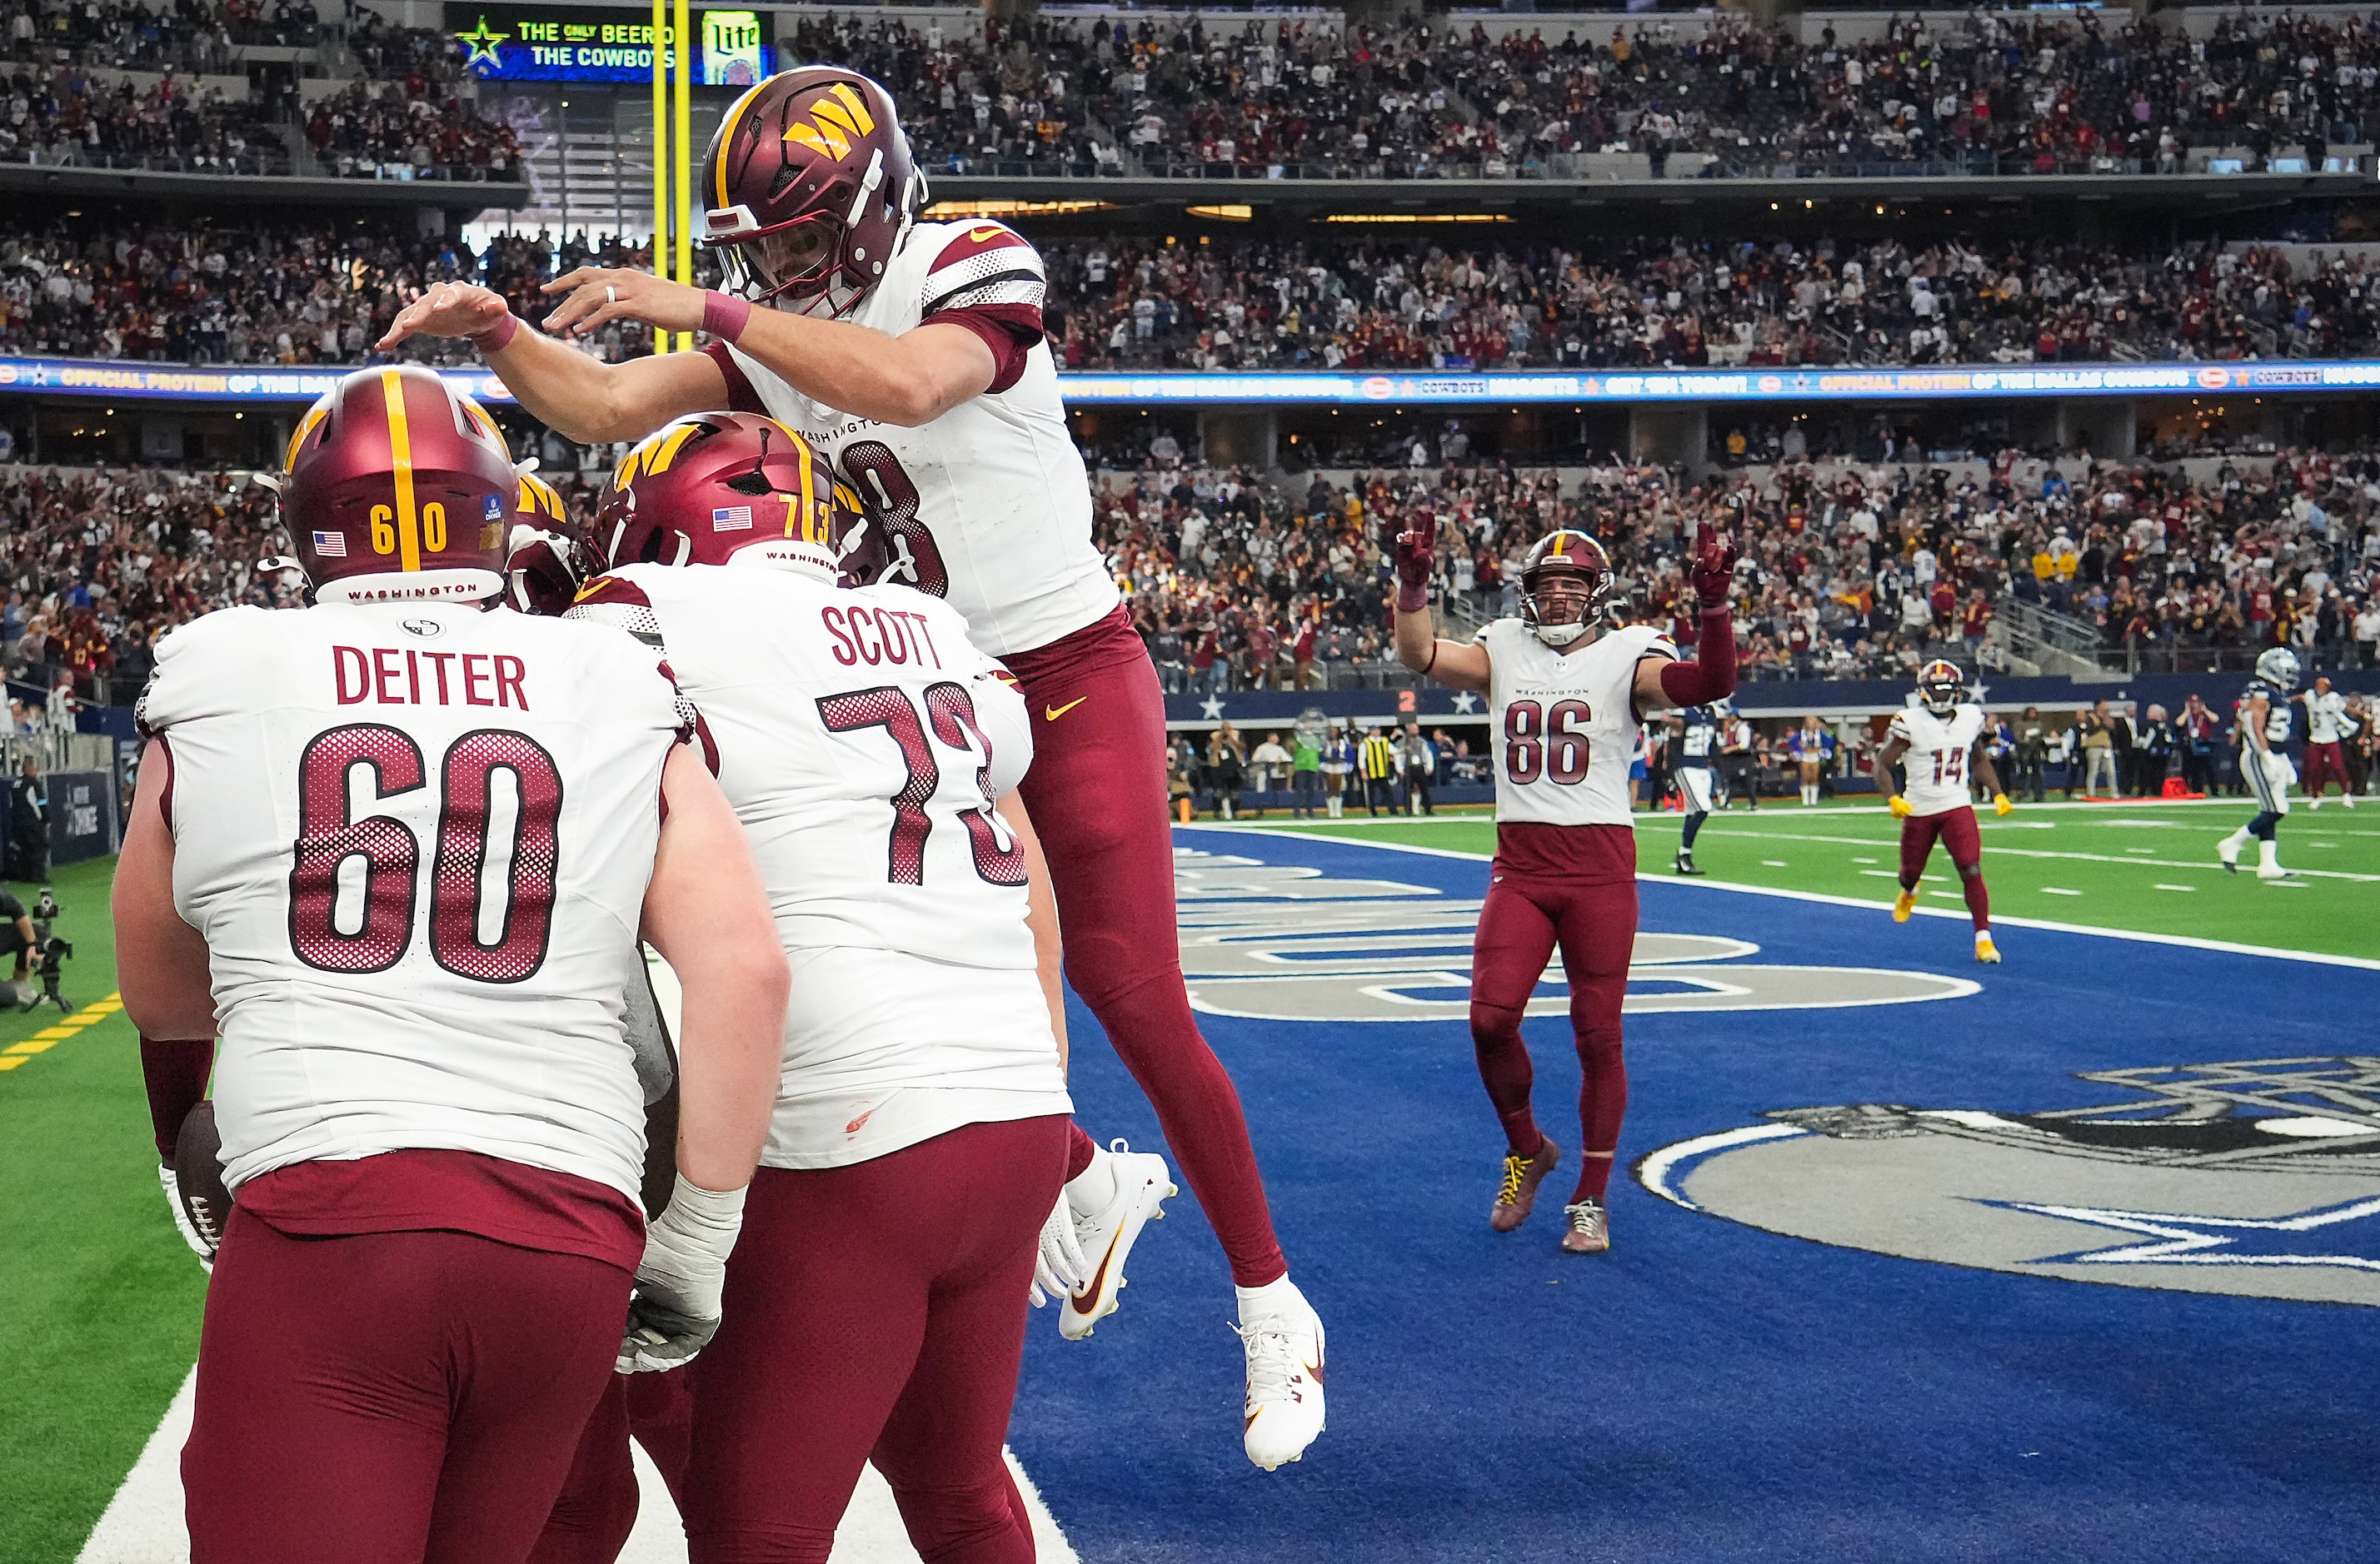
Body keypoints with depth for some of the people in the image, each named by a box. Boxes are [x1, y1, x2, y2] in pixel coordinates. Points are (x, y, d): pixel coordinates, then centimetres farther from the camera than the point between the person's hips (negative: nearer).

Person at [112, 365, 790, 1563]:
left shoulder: (218, 681, 10)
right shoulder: (619, 700, 11)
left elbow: (161, 1001, 23)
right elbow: (745, 972, 1)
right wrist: (698, 1242, 8)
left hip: (320, 1222, -2)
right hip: (570, 1233, 3)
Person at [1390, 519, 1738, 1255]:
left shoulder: (1625, 657, -1)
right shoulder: (1504, 652, 9)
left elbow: (1709, 684, -17)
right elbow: (1421, 656, -4)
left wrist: (1713, 604, -30)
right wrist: (1413, 584, -17)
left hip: (1600, 868, -2)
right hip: (1520, 867, 2)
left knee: (1597, 1035, 2)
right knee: (1491, 1016, -12)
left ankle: (1591, 1200, 15)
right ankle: (1526, 1148, 16)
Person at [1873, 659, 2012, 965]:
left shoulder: (1971, 718, 1)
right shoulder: (1910, 722, -13)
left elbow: (1979, 761, 17)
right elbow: (1882, 765, -9)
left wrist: (1998, 793, 9)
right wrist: (1892, 799, -24)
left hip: (1957, 806, 1)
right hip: (1919, 810, -1)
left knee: (1971, 871, -13)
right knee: (1911, 871, 15)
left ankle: (1983, 938, -9)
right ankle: (1909, 892, 54)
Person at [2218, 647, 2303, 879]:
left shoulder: (2278, 695, 16)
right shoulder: (2260, 696, -15)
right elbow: (2256, 732, -20)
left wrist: (2286, 765, 20)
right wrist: (2270, 760, -24)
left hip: (2273, 759, 10)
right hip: (2259, 760, -10)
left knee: (2270, 813, 7)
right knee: (2274, 812, -12)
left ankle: (2268, 864, 7)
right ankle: (2231, 846, -1)